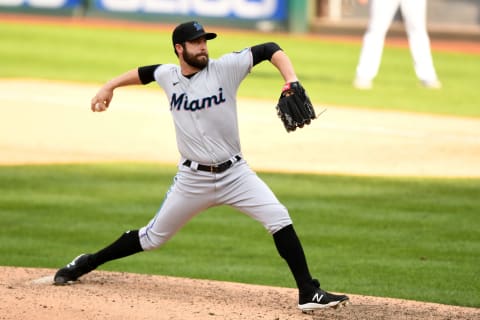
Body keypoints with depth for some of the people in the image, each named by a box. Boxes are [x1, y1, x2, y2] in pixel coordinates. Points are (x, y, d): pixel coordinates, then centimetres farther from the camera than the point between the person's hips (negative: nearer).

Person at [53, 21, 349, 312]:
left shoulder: (225, 68, -9)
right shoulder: (169, 76, 1)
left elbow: (270, 50, -13)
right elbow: (145, 73, 24)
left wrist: (291, 80, -27)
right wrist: (110, 87, 24)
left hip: (234, 174, -1)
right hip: (193, 179, 1)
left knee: (279, 219, -20)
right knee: (154, 237, 10)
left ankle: (309, 293, -17)